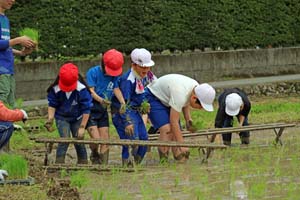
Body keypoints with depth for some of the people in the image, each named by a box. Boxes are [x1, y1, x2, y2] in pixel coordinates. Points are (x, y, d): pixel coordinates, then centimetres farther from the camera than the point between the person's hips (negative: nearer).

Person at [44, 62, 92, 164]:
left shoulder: (82, 89, -25)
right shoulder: (55, 89, -21)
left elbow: (86, 110, -18)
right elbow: (52, 105, -4)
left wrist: (82, 127, -18)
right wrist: (50, 119, -17)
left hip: (77, 118, 0)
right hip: (62, 117, 0)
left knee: (79, 141, 1)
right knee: (65, 139, -19)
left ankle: (83, 163, 19)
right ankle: (59, 163, -15)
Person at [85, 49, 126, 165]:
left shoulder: (115, 75, 2)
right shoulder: (93, 72, -13)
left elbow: (116, 89, -5)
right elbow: (90, 91, -18)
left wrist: (123, 103, -23)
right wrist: (101, 100, -35)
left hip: (103, 111, 5)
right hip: (90, 110, -5)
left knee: (105, 140, -1)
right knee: (96, 139, -13)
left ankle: (104, 165, 5)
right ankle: (94, 155, 17)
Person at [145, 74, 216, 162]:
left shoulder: (197, 88, -12)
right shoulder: (180, 94, -38)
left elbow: (186, 103, 11)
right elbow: (174, 122, -34)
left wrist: (188, 119, -5)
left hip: (166, 98, 9)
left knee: (177, 132, -2)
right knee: (167, 129, -24)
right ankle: (163, 161, -20)